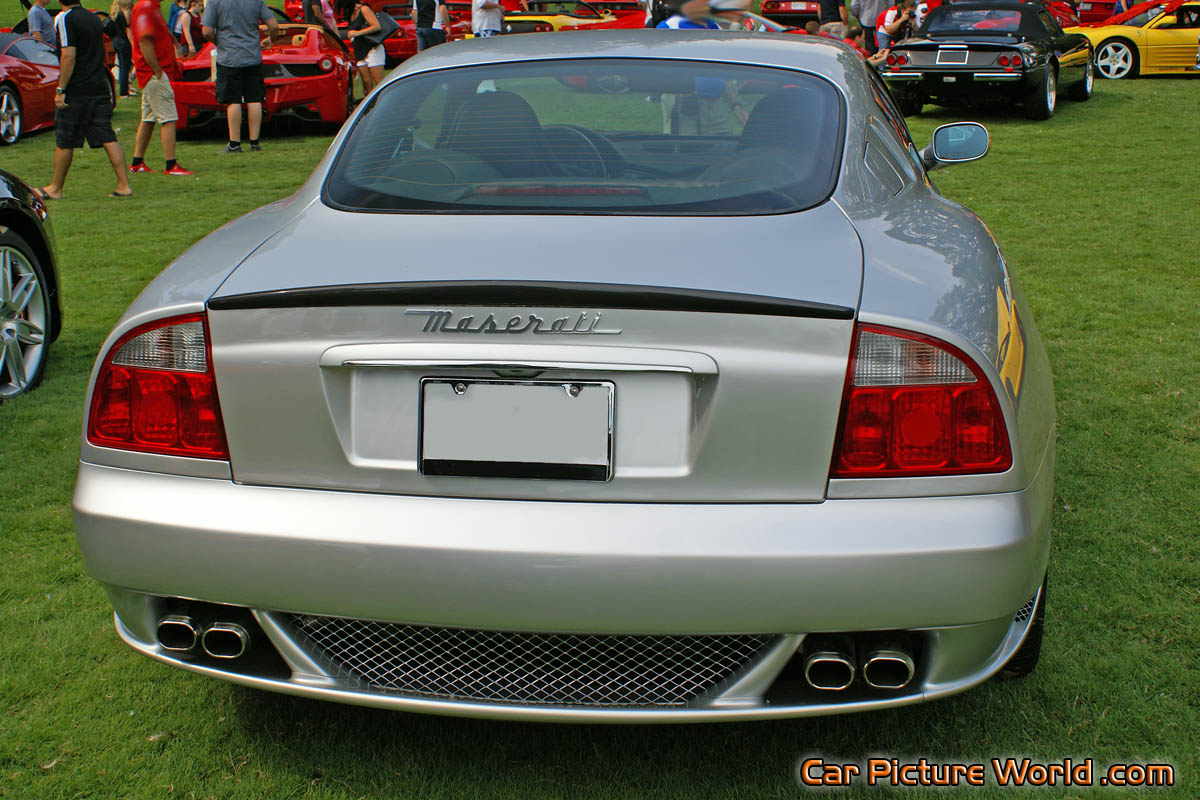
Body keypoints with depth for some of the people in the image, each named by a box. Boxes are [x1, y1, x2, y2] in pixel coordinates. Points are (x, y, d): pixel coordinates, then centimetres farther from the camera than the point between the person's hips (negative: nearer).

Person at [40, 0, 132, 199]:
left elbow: (69, 56, -18)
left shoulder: (64, 19, -10)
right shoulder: (93, 17, 13)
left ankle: (55, 188, 14)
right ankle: (124, 185, -3)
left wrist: (60, 90, -16)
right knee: (108, 138, 3)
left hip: (76, 91, -6)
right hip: (100, 87, 7)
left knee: (64, 142, 4)